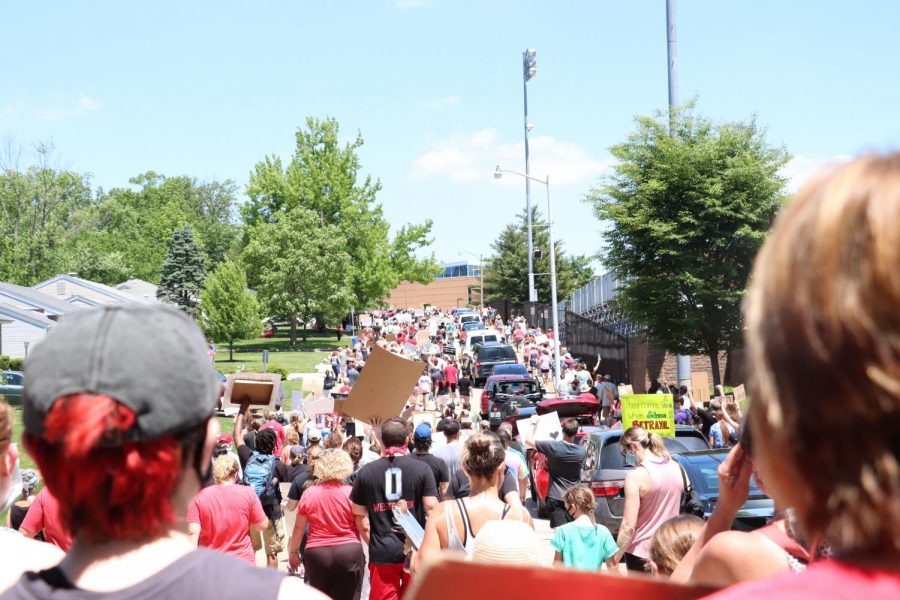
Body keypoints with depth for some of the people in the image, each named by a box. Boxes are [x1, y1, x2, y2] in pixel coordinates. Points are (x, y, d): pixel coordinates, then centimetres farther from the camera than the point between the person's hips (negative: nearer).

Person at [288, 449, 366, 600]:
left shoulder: (309, 493, 1)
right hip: (349, 552, -2)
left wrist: (293, 552, 18)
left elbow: (299, 527, 6)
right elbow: (363, 527, -5)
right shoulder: (351, 493, -5)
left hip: (316, 554, 2)